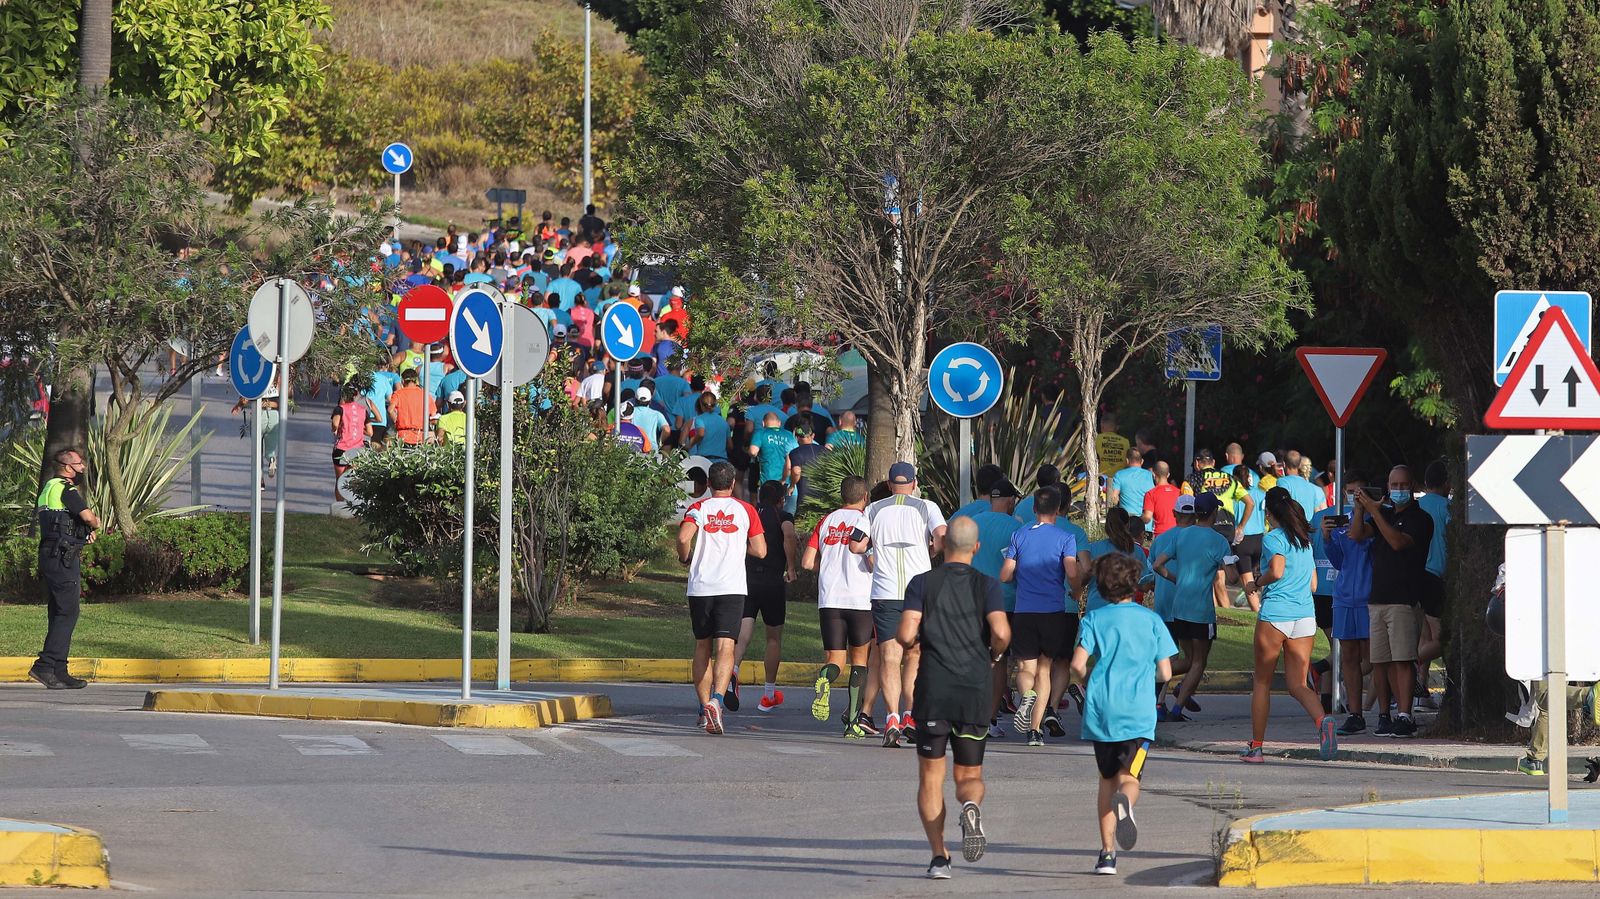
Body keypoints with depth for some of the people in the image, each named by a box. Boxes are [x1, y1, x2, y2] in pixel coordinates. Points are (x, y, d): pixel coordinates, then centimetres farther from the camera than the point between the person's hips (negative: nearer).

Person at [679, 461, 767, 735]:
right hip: (732, 588, -1)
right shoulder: (745, 510, 5)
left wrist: (685, 558, 4)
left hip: (700, 587, 1)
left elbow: (683, 537, -16)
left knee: (702, 647, 16)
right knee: (725, 648, -9)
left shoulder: (698, 509, 3)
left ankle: (704, 706, 20)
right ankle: (716, 699, -31)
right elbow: (760, 551, 4)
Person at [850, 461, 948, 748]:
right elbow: (943, 538, -11)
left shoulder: (875, 509, 9)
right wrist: (931, 552, 10)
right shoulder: (926, 507, 5)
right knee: (913, 656, 13)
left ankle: (892, 717, -15)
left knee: (889, 657, -1)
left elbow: (856, 545, 2)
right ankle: (910, 715, 4)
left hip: (885, 592, 0)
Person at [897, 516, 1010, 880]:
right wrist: (994, 655, 9)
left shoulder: (922, 583, 1)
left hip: (933, 690, -1)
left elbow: (905, 634, -9)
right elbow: (1001, 632, -12)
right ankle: (971, 806, -24)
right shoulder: (986, 585, 2)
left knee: (931, 777, 8)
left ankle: (939, 855, -4)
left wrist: (909, 644, 15)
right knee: (969, 775, 12)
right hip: (975, 690, 1)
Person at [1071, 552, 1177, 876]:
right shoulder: (1151, 620, 7)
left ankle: (1107, 852, 11)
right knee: (1129, 778, -5)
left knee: (1107, 779, 16)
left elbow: (1078, 664, -5)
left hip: (1100, 711, 1)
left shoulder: (1094, 619, 6)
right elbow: (1165, 673, 5)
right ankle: (1124, 801, -42)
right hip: (1138, 713, -1)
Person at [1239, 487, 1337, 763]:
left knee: (1262, 682, 8)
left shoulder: (1274, 538, -5)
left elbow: (1276, 571, -20)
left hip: (1274, 615, -5)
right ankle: (1322, 719, -28)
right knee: (1298, 684, 3)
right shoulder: (1304, 541, 17)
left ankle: (1256, 747, 12)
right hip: (1305, 616, 5)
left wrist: (1255, 584, -2)